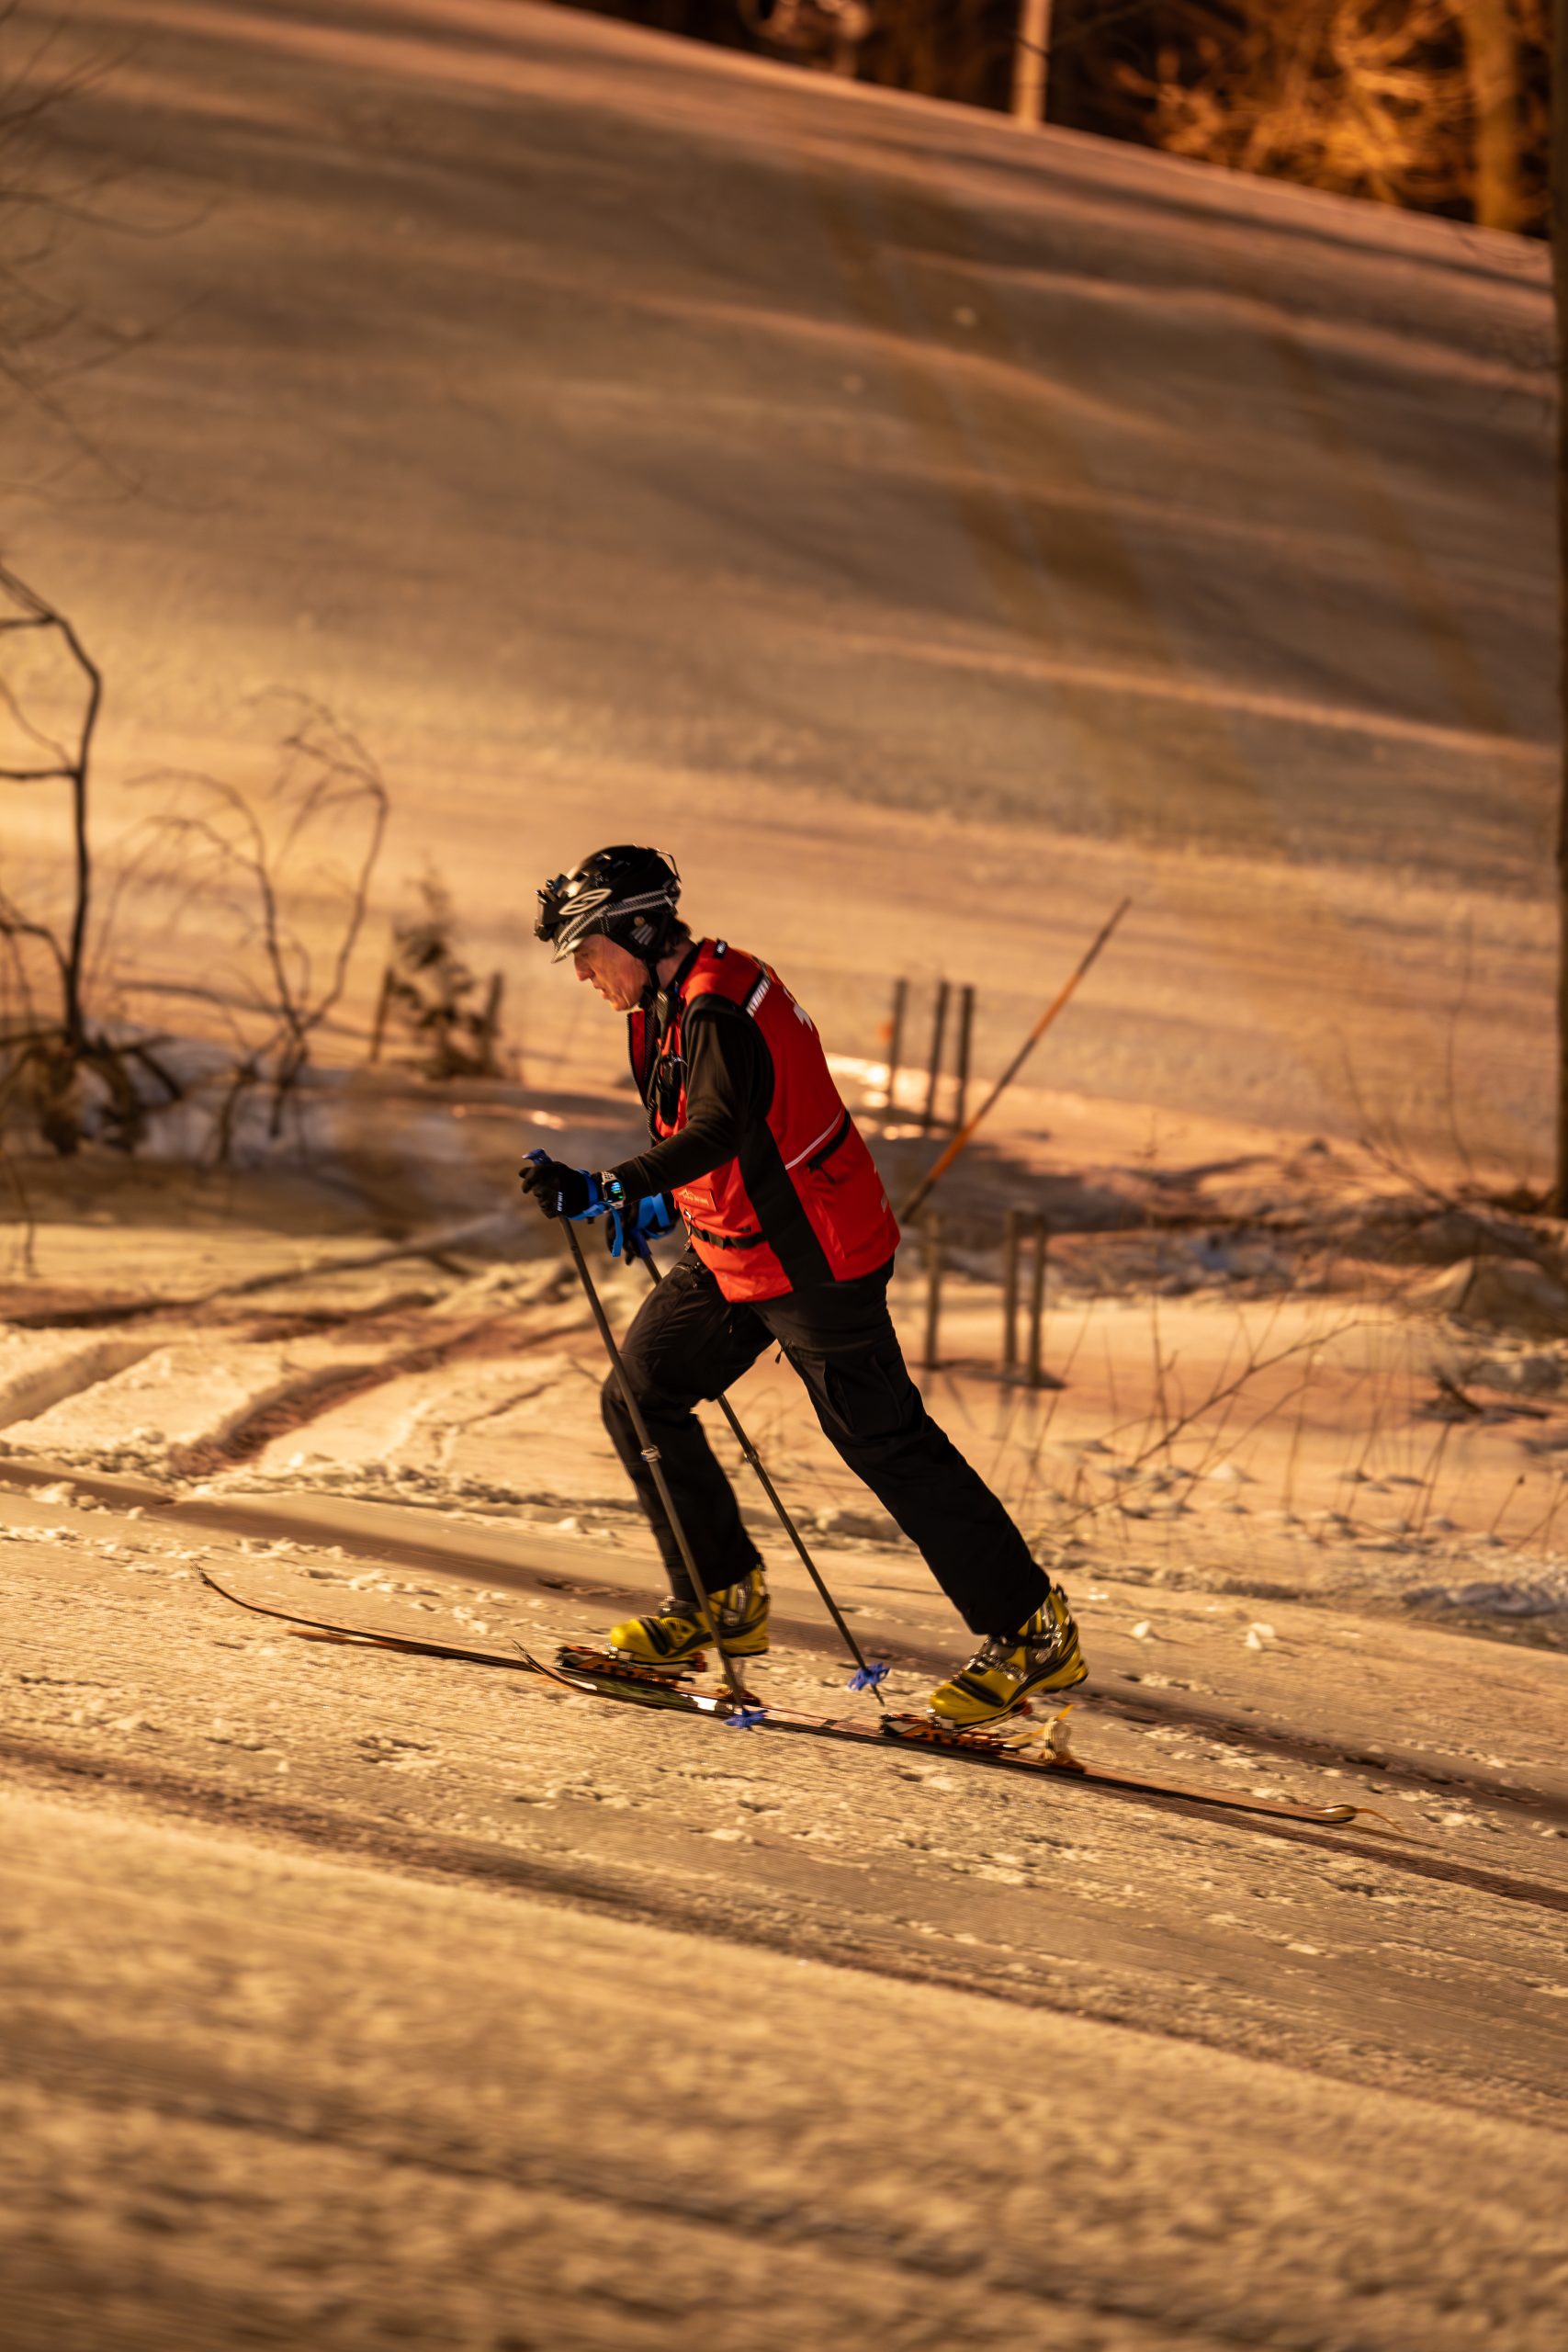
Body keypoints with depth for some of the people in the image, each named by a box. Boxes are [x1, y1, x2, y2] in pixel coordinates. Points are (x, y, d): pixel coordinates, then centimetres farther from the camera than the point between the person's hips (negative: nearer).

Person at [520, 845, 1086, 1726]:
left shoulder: (718, 1009, -24)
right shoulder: (671, 1005, 7)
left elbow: (720, 1131, -40)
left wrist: (609, 1189, -49)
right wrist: (660, 1206, 18)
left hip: (811, 1258, -10)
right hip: (731, 1256, 10)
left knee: (884, 1441, -7)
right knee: (639, 1399, 9)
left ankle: (1033, 1631, 0)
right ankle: (723, 1600, 19)